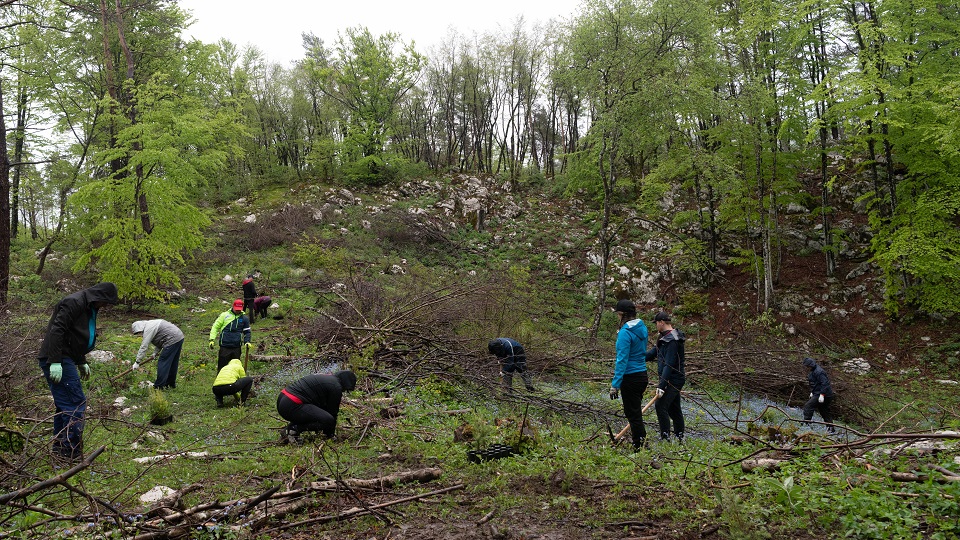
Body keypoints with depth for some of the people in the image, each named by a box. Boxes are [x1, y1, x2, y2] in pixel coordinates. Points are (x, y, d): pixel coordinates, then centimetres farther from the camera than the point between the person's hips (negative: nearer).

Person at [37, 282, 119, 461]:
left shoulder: (88, 308, 17)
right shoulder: (74, 303, -15)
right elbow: (57, 331, -23)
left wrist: (81, 362, 28)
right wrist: (55, 362, -27)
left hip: (65, 359, 11)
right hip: (57, 361, -11)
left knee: (64, 405, 14)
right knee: (76, 403, -10)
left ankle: (59, 449, 21)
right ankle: (71, 452, -6)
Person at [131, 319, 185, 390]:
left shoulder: (148, 330, -11)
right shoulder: (151, 324, 20)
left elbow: (144, 346, -13)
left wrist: (137, 362, -9)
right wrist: (157, 352, 18)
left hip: (172, 341, -10)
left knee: (163, 362, -5)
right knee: (173, 363, 18)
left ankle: (159, 386, -1)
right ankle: (171, 383, 28)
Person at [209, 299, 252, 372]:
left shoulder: (244, 318, 8)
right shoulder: (224, 315, 2)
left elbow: (247, 332, 14)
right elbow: (215, 327, 5)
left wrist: (247, 342, -3)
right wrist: (212, 340, -4)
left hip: (237, 347, 2)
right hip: (224, 347, -2)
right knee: (222, 366, 2)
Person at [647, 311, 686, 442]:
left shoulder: (672, 340, -21)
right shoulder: (666, 337, 12)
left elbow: (669, 365, -25)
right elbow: (655, 351, 21)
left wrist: (662, 385, -27)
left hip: (673, 380, -10)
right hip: (673, 379, 10)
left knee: (661, 406, -12)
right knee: (674, 408, 16)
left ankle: (665, 437, -8)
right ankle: (679, 436, 25)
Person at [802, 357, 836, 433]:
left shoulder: (819, 372, -20)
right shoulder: (813, 371, 14)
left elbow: (824, 383, -25)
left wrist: (822, 395, -28)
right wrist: (812, 392, 26)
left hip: (823, 395, -11)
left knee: (808, 406, -16)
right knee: (824, 411, 17)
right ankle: (831, 429, 24)